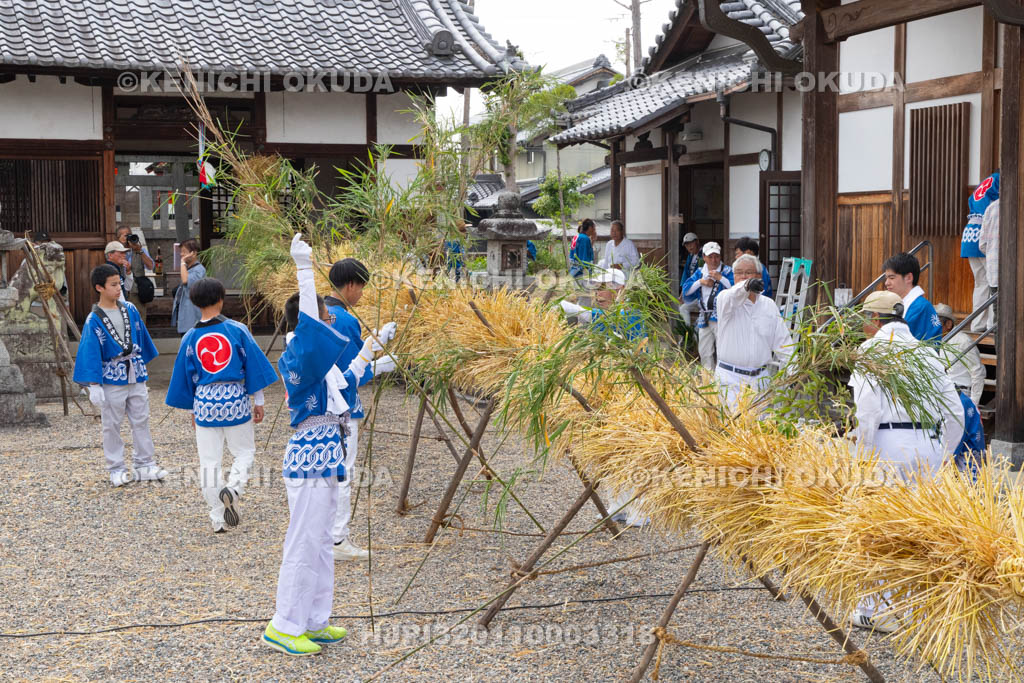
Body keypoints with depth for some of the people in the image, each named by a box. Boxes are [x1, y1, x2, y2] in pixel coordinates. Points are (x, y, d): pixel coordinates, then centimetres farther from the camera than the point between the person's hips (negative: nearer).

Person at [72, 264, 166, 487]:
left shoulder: (130, 310, 2)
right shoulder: (94, 321, -11)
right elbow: (91, 354, -11)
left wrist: (143, 367, 19)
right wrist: (94, 386, -15)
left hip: (136, 377, 4)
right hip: (112, 381, -4)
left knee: (141, 421, 10)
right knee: (112, 426, 7)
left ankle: (145, 464, 20)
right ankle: (116, 469, 16)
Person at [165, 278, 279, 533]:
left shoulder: (190, 338, 2)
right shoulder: (237, 330, -4)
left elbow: (185, 377, 10)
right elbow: (254, 366, -2)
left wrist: (192, 411, 22)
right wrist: (258, 402, 7)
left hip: (204, 401, 2)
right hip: (235, 398, -1)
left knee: (209, 461, 8)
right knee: (245, 451, 15)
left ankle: (219, 519, 10)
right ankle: (233, 488, -13)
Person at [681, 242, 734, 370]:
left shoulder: (727, 271, -2)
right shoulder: (700, 272, 13)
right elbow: (686, 290, 6)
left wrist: (721, 278, -17)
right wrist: (700, 282, -5)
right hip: (704, 318, 6)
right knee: (704, 352, 13)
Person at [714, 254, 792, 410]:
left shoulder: (769, 305, 12)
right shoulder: (725, 298, -2)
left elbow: (783, 342, 12)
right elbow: (731, 297, -29)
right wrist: (746, 286, -51)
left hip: (760, 378, 4)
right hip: (730, 378, -4)